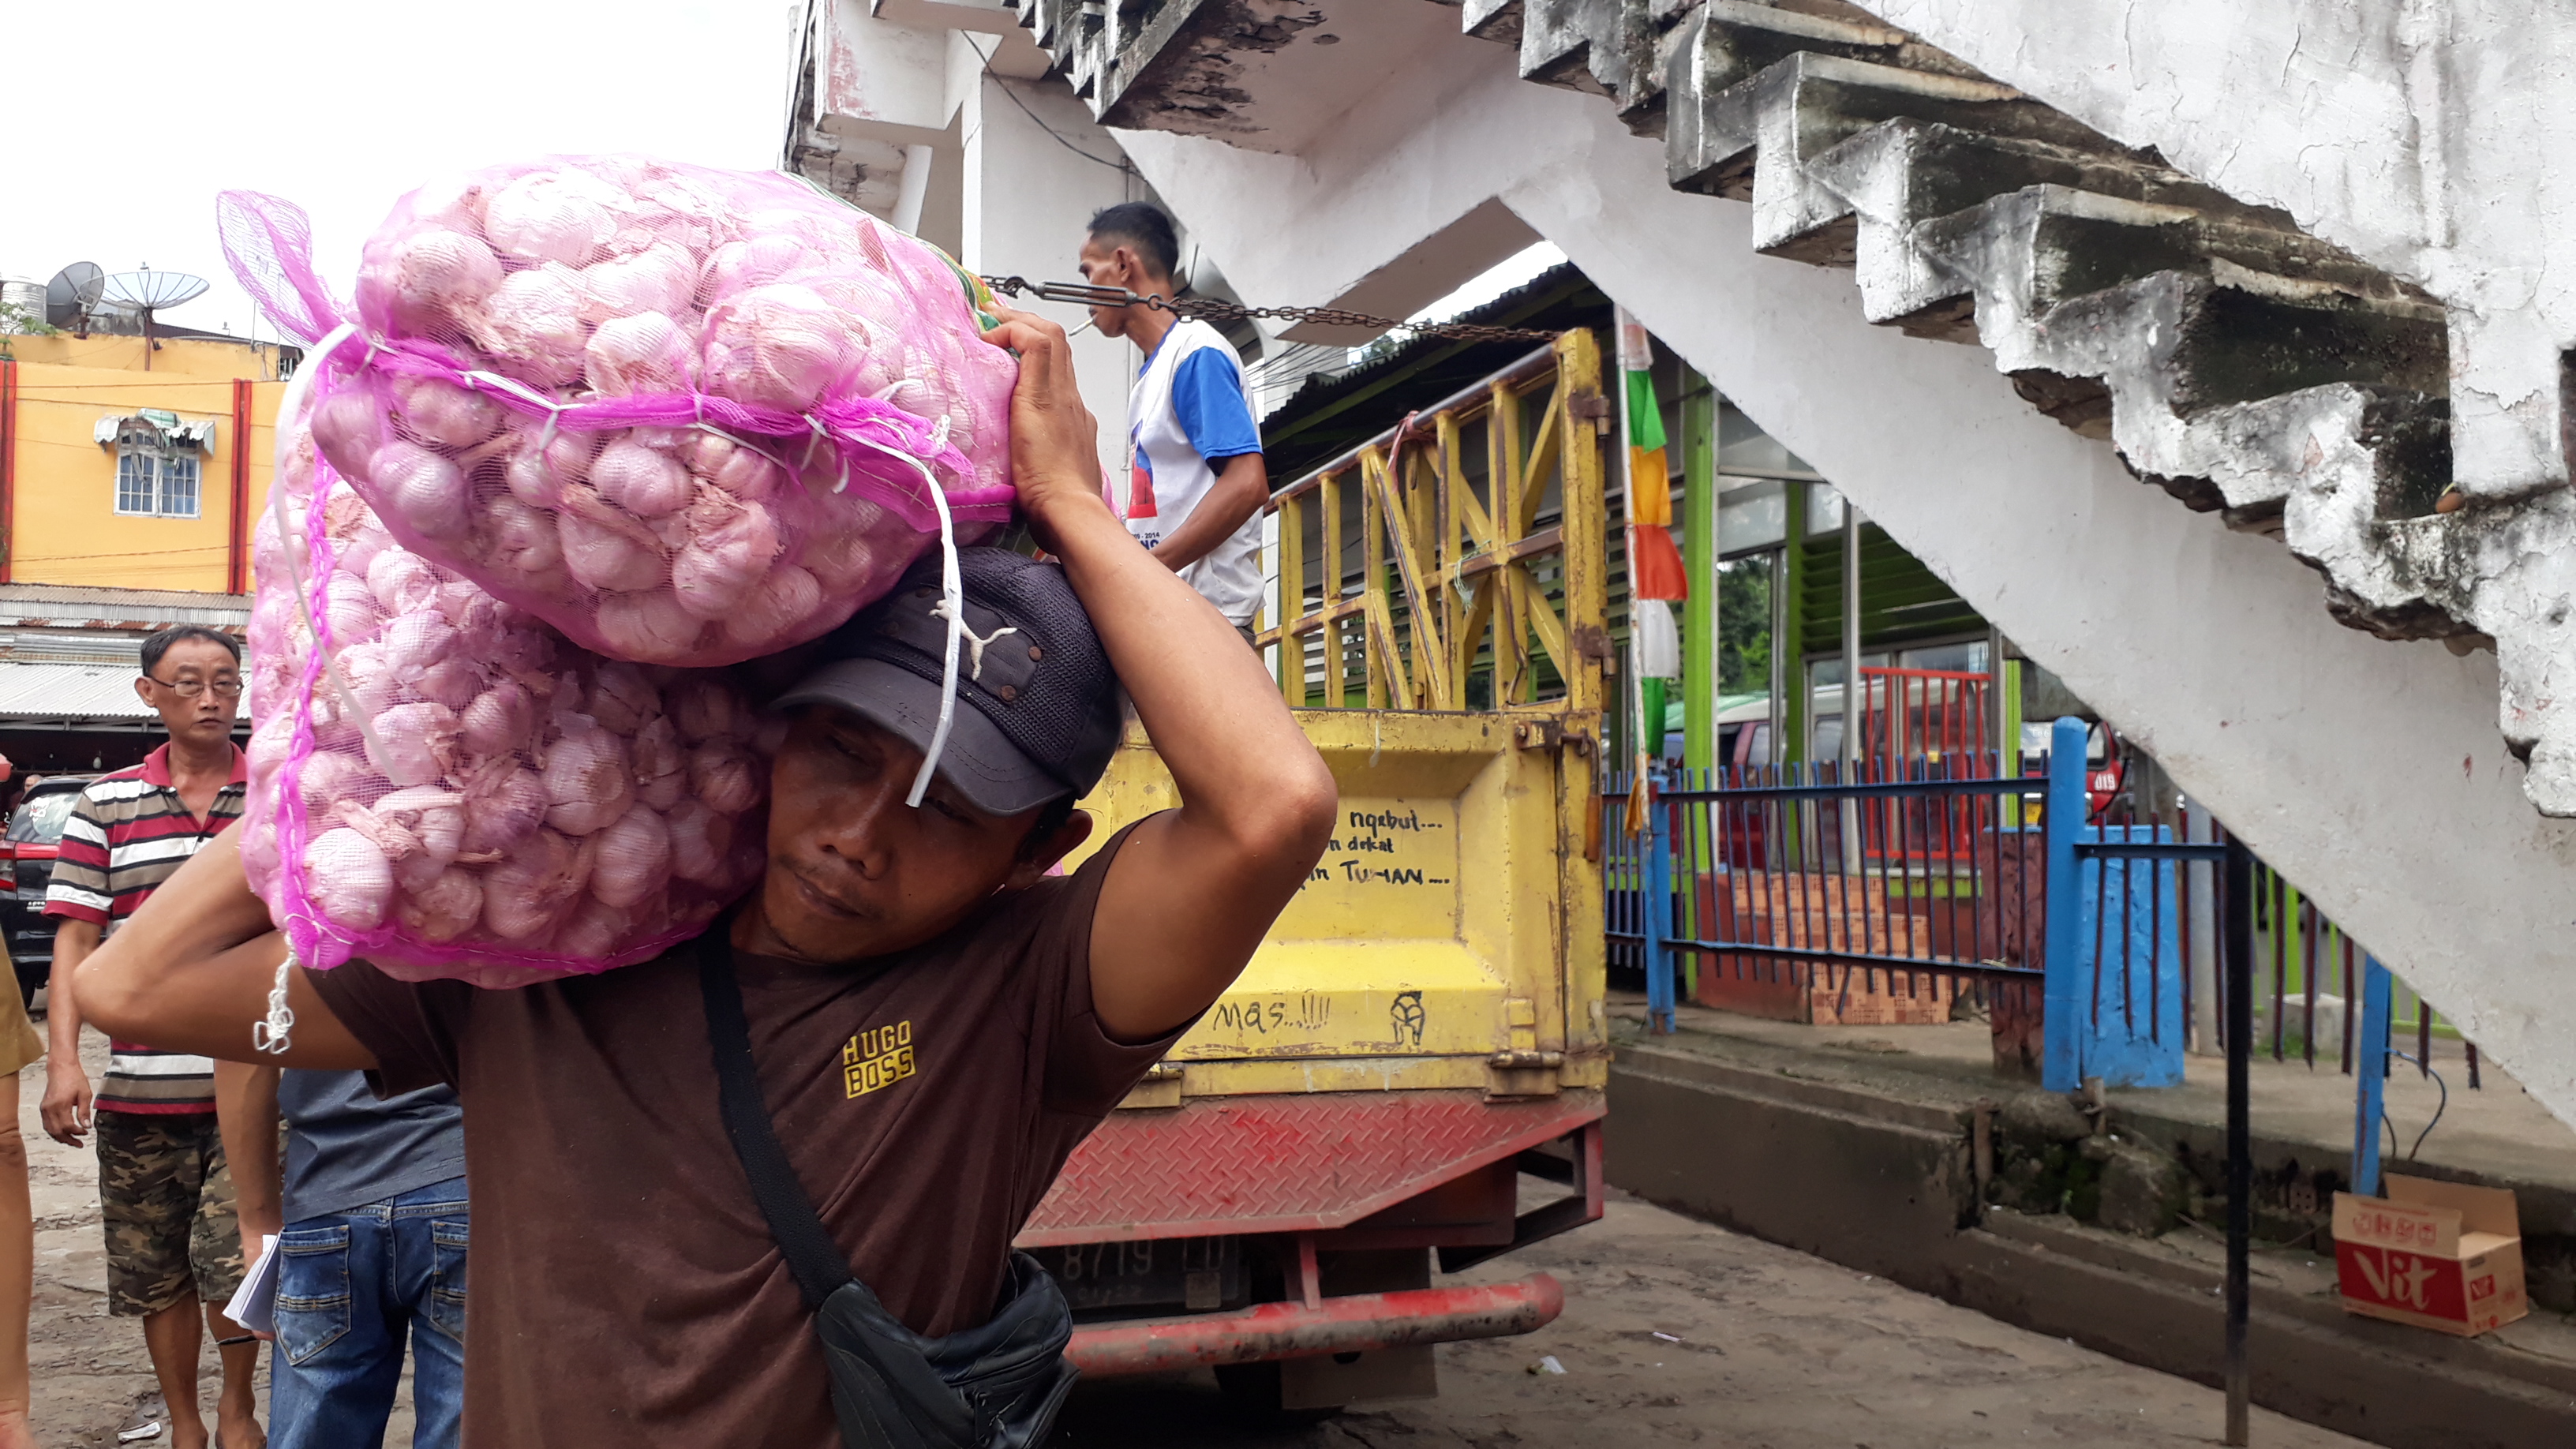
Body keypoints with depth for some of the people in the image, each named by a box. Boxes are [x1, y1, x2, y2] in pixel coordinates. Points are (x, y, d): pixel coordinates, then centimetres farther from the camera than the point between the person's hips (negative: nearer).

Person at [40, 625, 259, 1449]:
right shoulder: (108, 804, 6)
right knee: (156, 1272, 12)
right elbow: (76, 938, 3)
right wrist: (63, 1062, -6)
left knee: (228, 1257, -7)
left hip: (253, 1085, -2)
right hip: (140, 1090, 2)